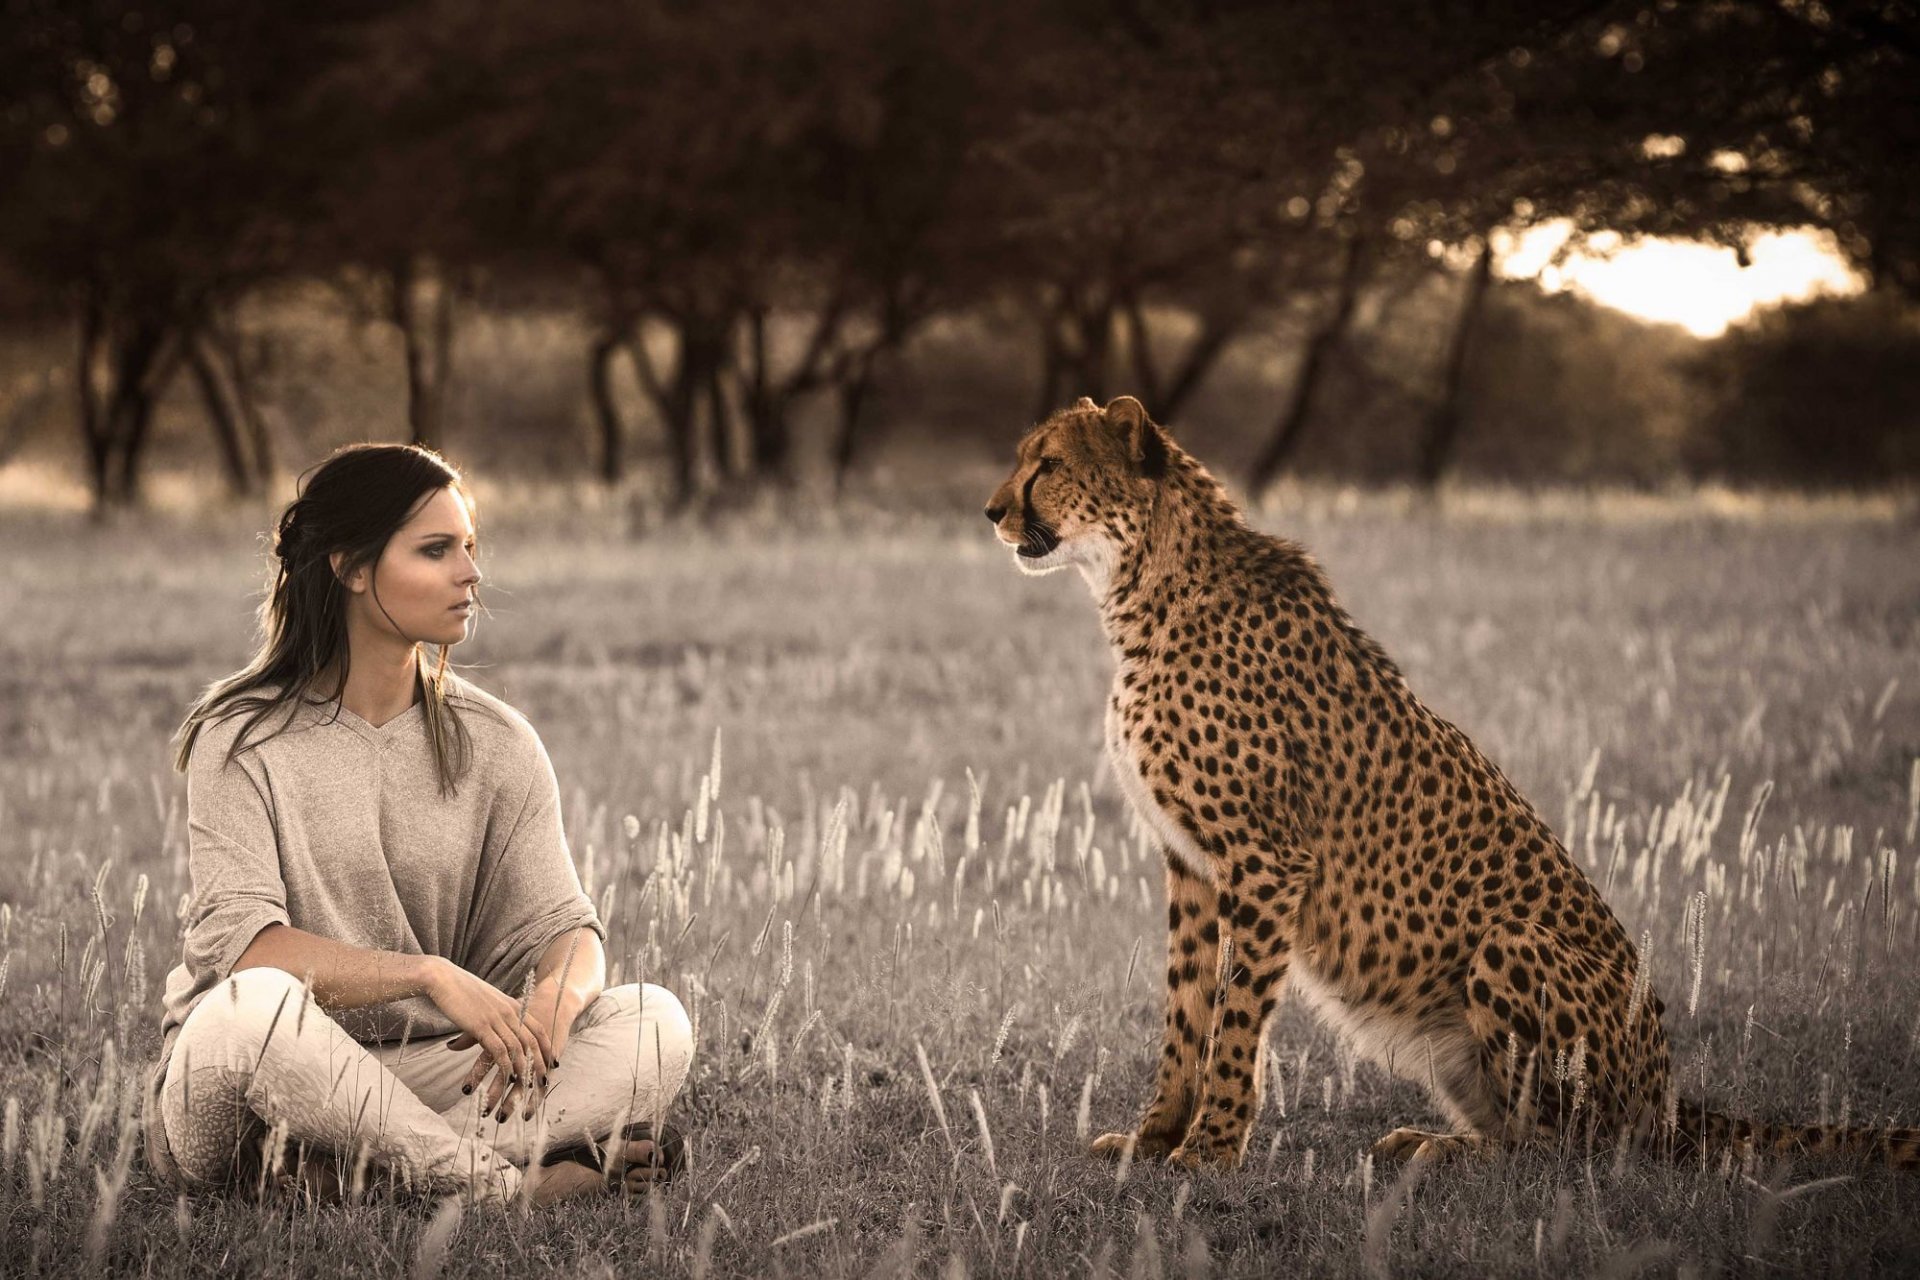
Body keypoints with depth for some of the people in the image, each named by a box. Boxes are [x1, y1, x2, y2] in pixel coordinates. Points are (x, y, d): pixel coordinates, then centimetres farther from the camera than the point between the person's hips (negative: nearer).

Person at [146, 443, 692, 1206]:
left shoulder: (497, 747, 8)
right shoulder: (244, 739, -4)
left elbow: (557, 924, 2)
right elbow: (239, 942, -17)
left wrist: (554, 997, -24)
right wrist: (432, 977, -27)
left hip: (424, 1074, 4)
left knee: (652, 1021, -18)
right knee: (253, 1004, -39)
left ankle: (351, 1176, -32)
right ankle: (501, 1182, -26)